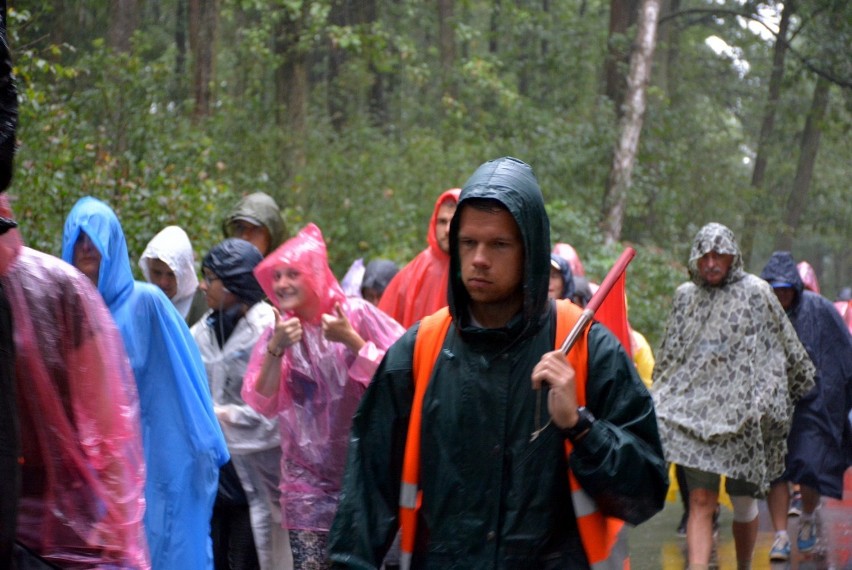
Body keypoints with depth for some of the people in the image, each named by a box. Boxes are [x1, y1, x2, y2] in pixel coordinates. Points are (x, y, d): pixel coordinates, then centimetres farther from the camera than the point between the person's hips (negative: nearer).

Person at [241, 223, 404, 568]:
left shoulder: (356, 314, -7)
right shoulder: (277, 332, 4)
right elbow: (262, 404, -3)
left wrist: (351, 340, -19)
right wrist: (276, 349, -15)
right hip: (306, 478, 3)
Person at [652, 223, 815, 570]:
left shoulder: (755, 293, -1)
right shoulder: (685, 296, 9)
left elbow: (787, 347, 8)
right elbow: (668, 355, 20)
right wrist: (660, 397, 21)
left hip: (743, 414, -2)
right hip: (696, 413, 2)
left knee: (743, 500, 7)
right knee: (700, 501, -7)